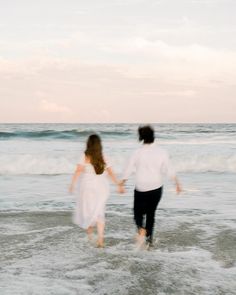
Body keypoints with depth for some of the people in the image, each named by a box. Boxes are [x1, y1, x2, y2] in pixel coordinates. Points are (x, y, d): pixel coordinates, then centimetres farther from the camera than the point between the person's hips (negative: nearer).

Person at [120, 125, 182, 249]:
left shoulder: (138, 153, -10)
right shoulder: (162, 152, -6)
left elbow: (128, 170, -5)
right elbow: (170, 170, -5)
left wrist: (122, 184, 8)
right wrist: (177, 184, 6)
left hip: (141, 188, -2)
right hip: (156, 188, 2)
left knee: (138, 212, 11)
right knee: (151, 213, 17)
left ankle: (141, 229, -18)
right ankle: (149, 239, 18)